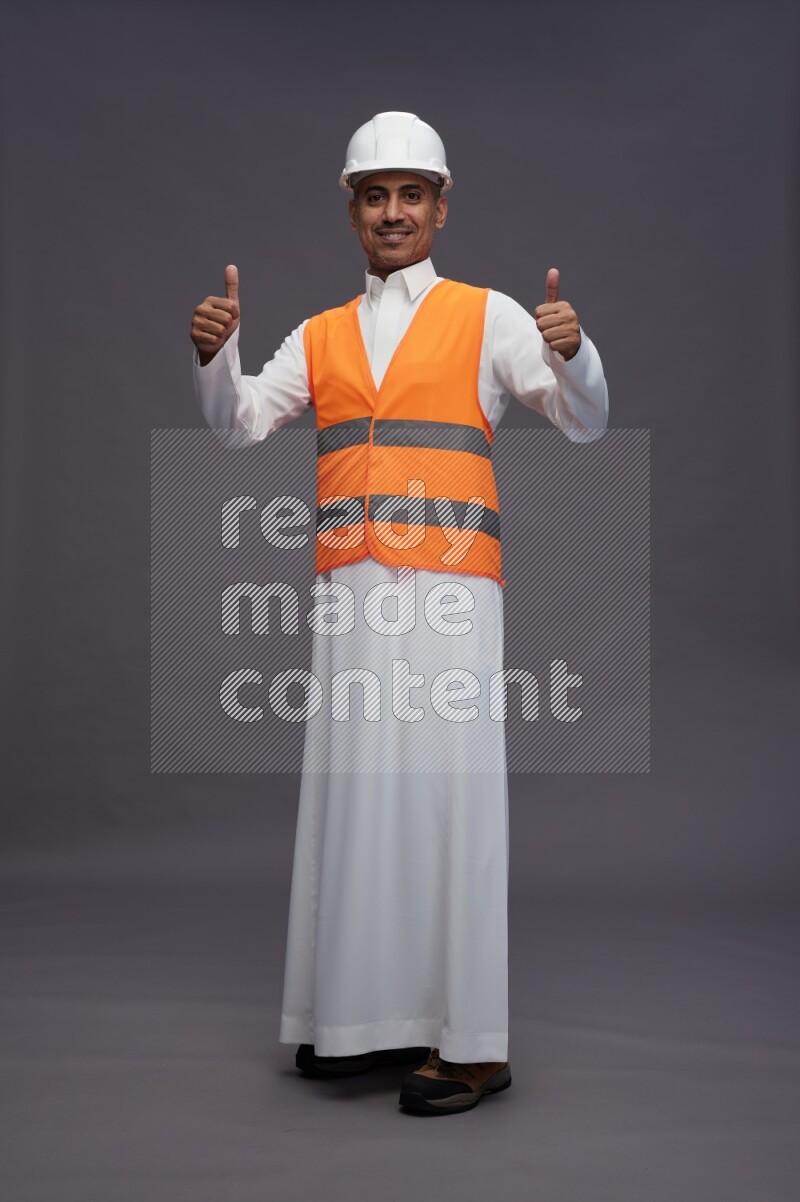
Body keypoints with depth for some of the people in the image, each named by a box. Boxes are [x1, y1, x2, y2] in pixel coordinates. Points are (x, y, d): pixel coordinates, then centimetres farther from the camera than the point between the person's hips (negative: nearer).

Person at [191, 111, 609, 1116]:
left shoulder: (487, 316, 10)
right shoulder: (319, 336, 20)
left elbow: (584, 422, 2)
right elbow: (241, 422, 10)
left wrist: (573, 352, -18)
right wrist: (214, 354, -9)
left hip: (449, 584, -3)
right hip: (350, 584, 4)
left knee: (449, 788, -6)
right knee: (355, 789, 4)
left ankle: (471, 1039, 0)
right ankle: (369, 1016, 15)